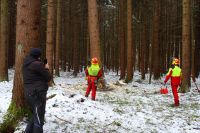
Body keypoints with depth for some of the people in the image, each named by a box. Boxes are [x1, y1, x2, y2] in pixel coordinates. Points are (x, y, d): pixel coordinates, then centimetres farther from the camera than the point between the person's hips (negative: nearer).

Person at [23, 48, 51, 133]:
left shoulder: (26, 64, 12)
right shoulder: (37, 64, -14)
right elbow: (48, 78, -7)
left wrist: (43, 68, 9)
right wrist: (46, 69, 10)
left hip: (29, 93, 9)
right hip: (37, 93, -9)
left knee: (35, 115, 22)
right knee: (39, 117, -2)